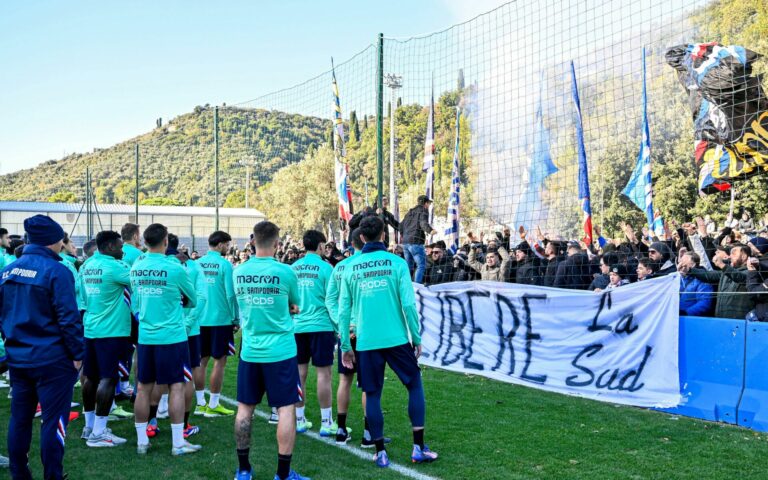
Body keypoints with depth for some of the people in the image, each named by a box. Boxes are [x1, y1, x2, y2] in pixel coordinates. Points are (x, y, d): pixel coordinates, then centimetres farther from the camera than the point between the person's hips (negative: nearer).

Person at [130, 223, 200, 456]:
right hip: (172, 336, -5)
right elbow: (193, 300, 3)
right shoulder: (175, 269, -13)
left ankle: (141, 441, 18)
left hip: (145, 336, 5)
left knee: (143, 387, 10)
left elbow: (136, 302, 14)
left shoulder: (136, 268, 2)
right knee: (176, 387, 2)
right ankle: (178, 443, 6)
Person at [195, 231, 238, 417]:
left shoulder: (197, 263, 4)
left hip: (200, 319, 6)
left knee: (202, 360, 13)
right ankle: (213, 405, 6)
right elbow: (231, 294, -13)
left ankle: (200, 403, 19)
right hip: (221, 319, -5)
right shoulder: (224, 264, -11)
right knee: (219, 361, 3)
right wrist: (236, 318, -3)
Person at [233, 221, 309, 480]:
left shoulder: (238, 272, 1)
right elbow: (296, 306, 5)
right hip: (280, 351, -4)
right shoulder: (284, 272, -10)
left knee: (245, 408, 12)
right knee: (286, 409, 3)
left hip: (249, 351, 4)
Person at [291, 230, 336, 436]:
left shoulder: (293, 267, 6)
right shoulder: (324, 267, -8)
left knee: (300, 372, 10)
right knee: (323, 373, 0)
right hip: (321, 326, -5)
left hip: (297, 326, 5)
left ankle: (299, 420, 16)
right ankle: (326, 423, 3)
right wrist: (338, 327, 4)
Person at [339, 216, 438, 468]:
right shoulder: (396, 263, -3)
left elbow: (344, 310, 4)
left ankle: (380, 452, 14)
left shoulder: (350, 268, 4)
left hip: (366, 342, 2)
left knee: (372, 395, 11)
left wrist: (345, 346, 11)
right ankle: (418, 447, 11)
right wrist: (416, 338, 1)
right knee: (415, 385, 13)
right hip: (396, 339, -2)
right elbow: (408, 304, -8)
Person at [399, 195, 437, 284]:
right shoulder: (423, 211, -2)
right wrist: (430, 230, -40)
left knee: (408, 266, 17)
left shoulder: (410, 212, 19)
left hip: (405, 242, 8)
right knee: (421, 265, -8)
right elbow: (423, 223, -22)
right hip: (416, 242, -8)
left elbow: (401, 226, 25)